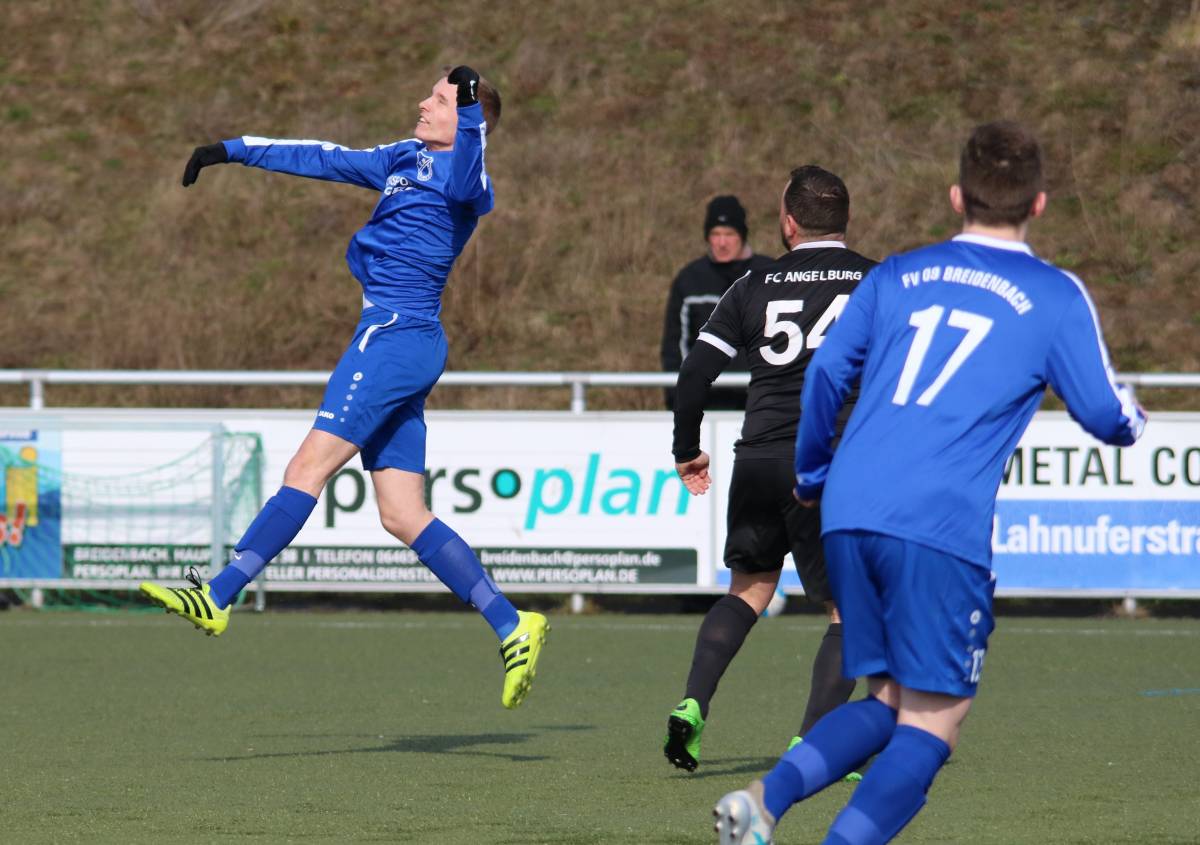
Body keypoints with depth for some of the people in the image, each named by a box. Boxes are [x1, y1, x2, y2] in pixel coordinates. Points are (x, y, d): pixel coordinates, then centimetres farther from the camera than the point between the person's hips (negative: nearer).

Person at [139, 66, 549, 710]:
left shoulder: (458, 171, -5)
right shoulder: (403, 160, 22)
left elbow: (465, 182, -30)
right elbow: (323, 159, 31)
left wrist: (469, 113, -45)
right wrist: (232, 150, 35)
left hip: (395, 336, -10)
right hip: (392, 338, 10)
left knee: (309, 467, -11)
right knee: (404, 517, 3)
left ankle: (217, 597, -13)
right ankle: (510, 625, -1)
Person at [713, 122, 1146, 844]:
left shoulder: (898, 276, 18)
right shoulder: (1055, 296, 7)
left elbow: (825, 374, 16)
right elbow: (1106, 417, 7)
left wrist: (812, 475, 32)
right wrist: (1133, 418, 32)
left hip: (850, 514, 5)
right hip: (944, 527, -5)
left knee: (887, 700, 16)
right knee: (932, 722, 1)